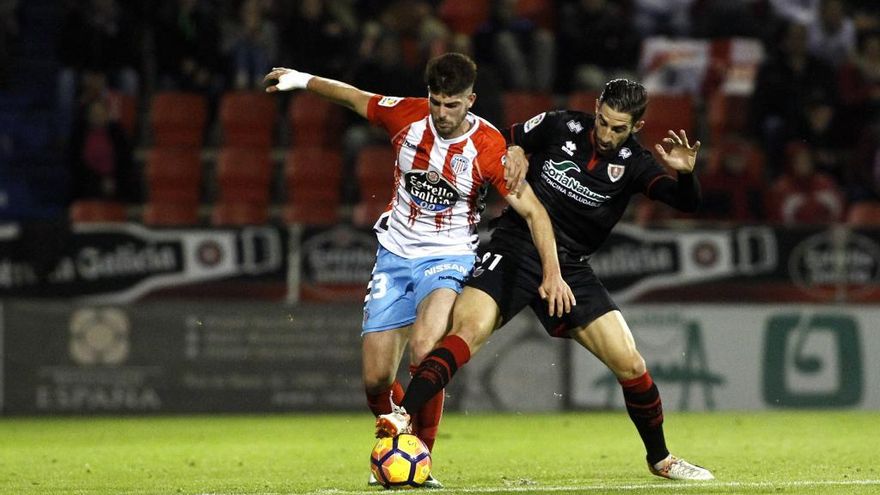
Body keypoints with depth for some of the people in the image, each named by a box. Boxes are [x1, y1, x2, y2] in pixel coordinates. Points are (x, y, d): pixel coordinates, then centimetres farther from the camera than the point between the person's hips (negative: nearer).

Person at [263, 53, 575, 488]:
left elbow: (532, 210, -15)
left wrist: (552, 272, -23)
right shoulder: (406, 115, -8)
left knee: (424, 351, -31)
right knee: (375, 380, -1)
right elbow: (354, 97, 12)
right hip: (394, 256, 4)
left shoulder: (489, 146, -17)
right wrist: (303, 80, 18)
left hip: (447, 258, -4)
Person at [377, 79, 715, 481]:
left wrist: (685, 173, -35)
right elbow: (506, 142, 15)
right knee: (468, 331, -28)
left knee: (630, 364, -3)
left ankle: (660, 459, 19)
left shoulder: (633, 164, -2)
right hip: (514, 250, -2)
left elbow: (686, 202, -15)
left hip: (570, 268, 2)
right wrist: (513, 158, -7)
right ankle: (402, 417, -34)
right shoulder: (561, 126, -2)